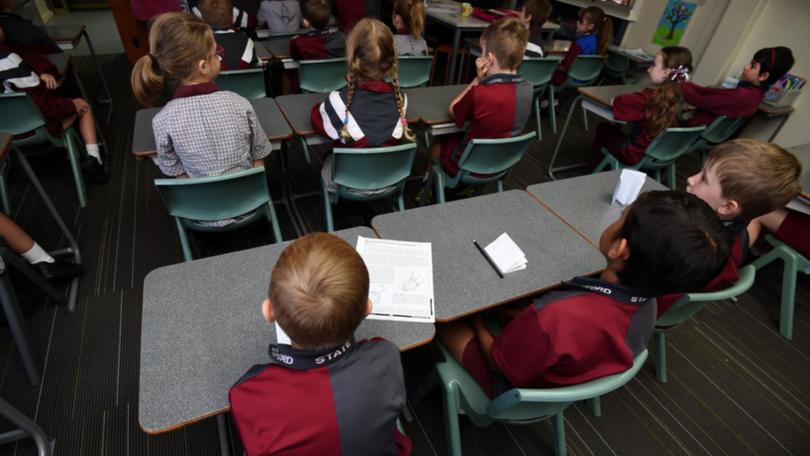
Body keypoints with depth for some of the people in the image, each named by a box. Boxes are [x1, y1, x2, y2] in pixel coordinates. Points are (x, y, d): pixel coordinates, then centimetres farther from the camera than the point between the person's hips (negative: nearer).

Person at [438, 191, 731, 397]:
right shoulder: (645, 305, -20)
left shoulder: (554, 318, -44)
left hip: (517, 387, -5)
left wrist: (477, 321, -6)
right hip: (563, 374, 6)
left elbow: (498, 362, -24)